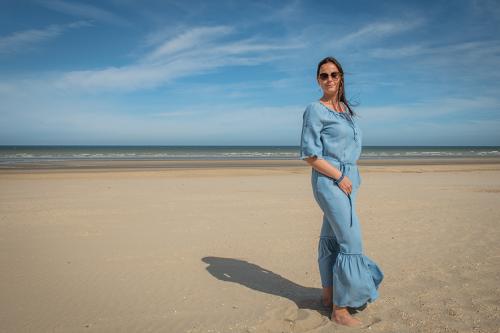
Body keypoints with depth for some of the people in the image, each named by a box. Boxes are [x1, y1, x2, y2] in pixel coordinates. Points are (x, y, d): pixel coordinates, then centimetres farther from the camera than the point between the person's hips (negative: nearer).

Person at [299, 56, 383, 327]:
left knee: (331, 238, 14)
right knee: (351, 241, -9)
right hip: (328, 180, -8)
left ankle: (328, 295, 26)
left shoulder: (346, 108, 15)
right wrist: (339, 177, -15)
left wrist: (350, 177, 17)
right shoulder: (315, 110, -9)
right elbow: (309, 154, -14)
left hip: (348, 178, 8)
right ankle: (340, 309, 2)